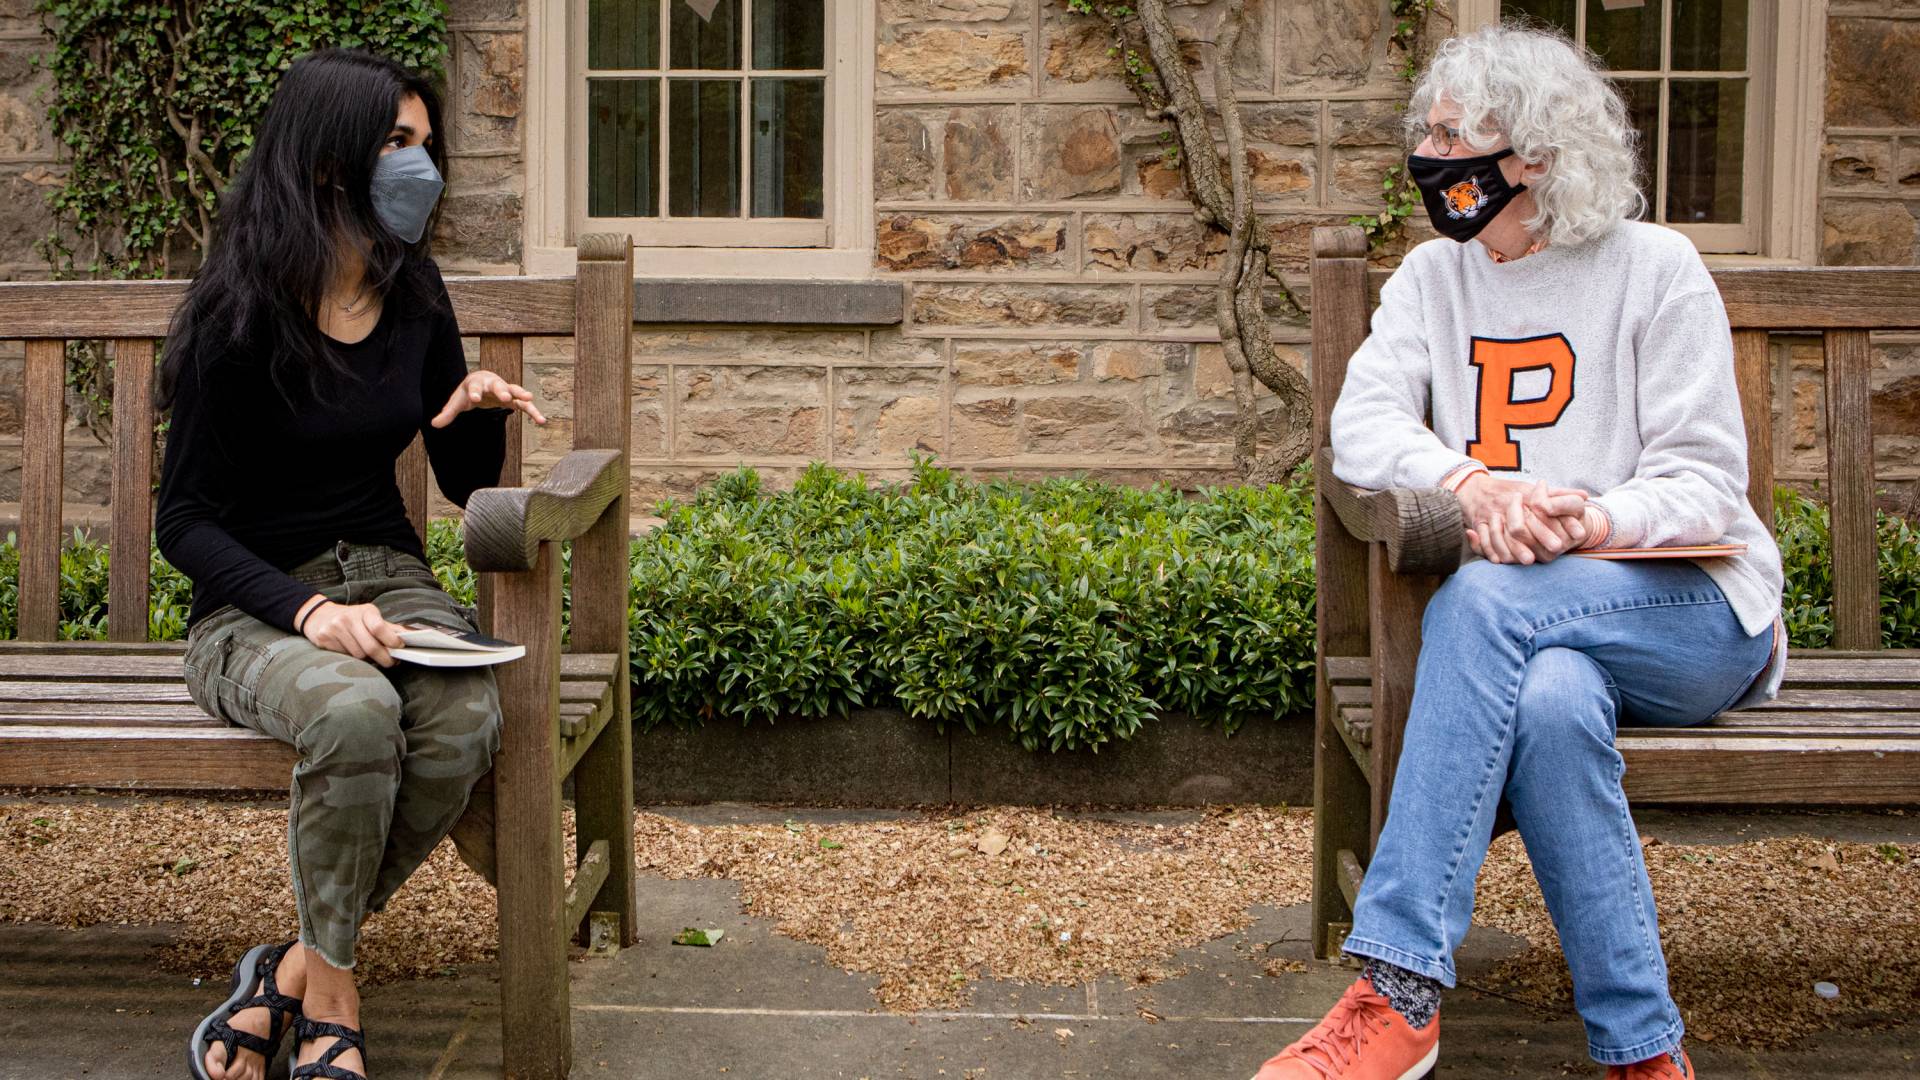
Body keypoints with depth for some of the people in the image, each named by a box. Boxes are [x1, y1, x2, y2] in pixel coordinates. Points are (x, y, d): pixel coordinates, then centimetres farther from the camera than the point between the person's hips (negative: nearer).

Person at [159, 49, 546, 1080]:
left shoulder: (413, 294, 5)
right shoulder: (244, 316, -13)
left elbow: (466, 484, 14)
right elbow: (184, 519, -11)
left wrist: (480, 410, -8)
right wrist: (306, 609, -25)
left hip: (387, 578, 5)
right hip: (253, 608, -5)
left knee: (467, 722, -29)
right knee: (356, 711, -38)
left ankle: (292, 975, -13)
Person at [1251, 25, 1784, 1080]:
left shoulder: (1653, 267, -1)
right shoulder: (1433, 275, 12)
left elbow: (1704, 479, -5)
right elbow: (1362, 428, -3)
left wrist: (1596, 521, -27)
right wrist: (1473, 485, -24)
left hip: (1695, 610, -3)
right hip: (1537, 623, 3)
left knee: (1484, 599, -34)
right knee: (1549, 702, -36)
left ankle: (1400, 993, -37)